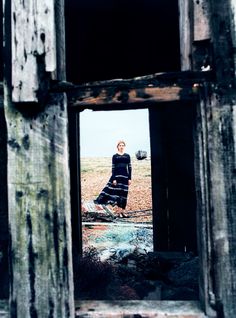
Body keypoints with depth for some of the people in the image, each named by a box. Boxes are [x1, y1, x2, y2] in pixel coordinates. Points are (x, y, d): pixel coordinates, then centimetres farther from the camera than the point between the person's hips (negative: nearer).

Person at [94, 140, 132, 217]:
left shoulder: (127, 156, 7)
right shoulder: (115, 156, 1)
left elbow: (129, 167, 8)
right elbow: (113, 168, -1)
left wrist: (130, 178, 2)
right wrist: (113, 179, -8)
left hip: (125, 176, 2)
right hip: (117, 176, -2)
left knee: (124, 193, 5)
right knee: (118, 192, -4)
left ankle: (123, 211, 14)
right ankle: (119, 211, 4)